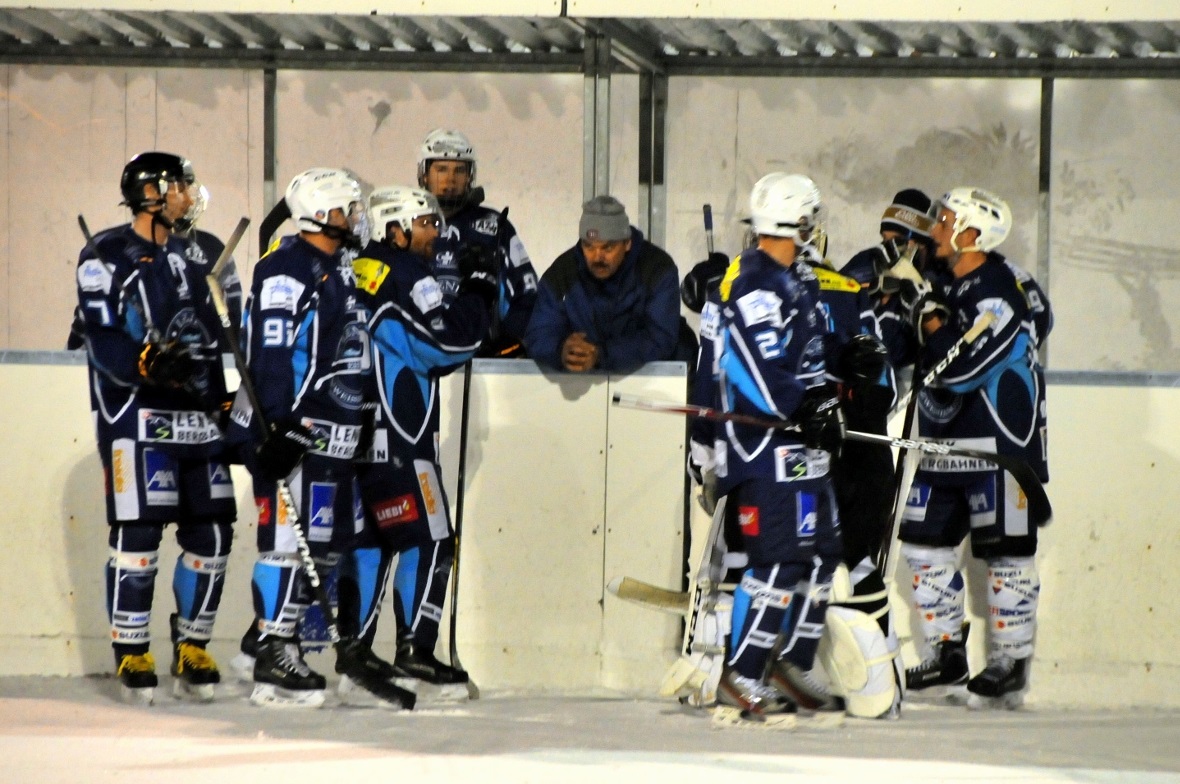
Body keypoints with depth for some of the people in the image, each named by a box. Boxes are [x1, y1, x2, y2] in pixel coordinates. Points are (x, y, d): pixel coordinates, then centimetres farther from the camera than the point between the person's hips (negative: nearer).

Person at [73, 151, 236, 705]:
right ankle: (132, 656, -3)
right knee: (138, 534, -11)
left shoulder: (191, 254, 19)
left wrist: (225, 405, 16)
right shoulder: (106, 256, -4)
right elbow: (103, 341, -12)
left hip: (197, 415, 7)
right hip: (136, 414, -7)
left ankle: (192, 652, 13)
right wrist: (147, 363, -29)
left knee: (211, 532, 3)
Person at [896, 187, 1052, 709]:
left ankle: (1010, 665, 4)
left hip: (1000, 442, -9)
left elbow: (959, 369, -25)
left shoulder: (998, 291, -20)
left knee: (1006, 553, -2)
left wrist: (929, 316, -17)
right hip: (943, 443, 9)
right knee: (924, 544, 9)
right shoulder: (944, 281, 8)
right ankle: (948, 653, 19)